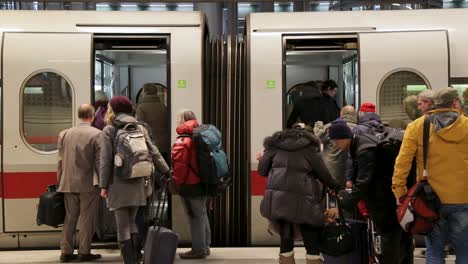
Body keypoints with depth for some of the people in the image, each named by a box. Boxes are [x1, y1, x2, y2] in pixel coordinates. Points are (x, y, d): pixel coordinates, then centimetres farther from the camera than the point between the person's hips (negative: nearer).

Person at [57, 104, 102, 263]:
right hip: (89, 184, -4)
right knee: (87, 218, 5)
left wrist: (60, 182, 15)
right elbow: (99, 162, -9)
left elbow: (60, 161, 9)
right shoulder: (96, 134, -9)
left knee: (70, 217, 13)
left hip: (68, 183, 4)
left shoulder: (64, 134, 5)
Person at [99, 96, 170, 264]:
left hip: (118, 184, -4)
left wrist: (103, 185, -5)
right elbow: (154, 153, 8)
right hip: (137, 183, 5)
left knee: (123, 226, 2)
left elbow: (106, 160, -8)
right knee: (131, 221, 18)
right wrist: (167, 171, 17)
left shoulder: (109, 130, -4)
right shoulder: (139, 128, 9)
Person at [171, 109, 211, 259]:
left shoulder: (182, 142, -17)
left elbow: (180, 165, -22)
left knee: (195, 216, -2)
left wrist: (176, 181, -7)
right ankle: (205, 246, 27)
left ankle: (198, 250, 4)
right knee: (202, 214, 17)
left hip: (190, 185, -9)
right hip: (203, 182, 9)